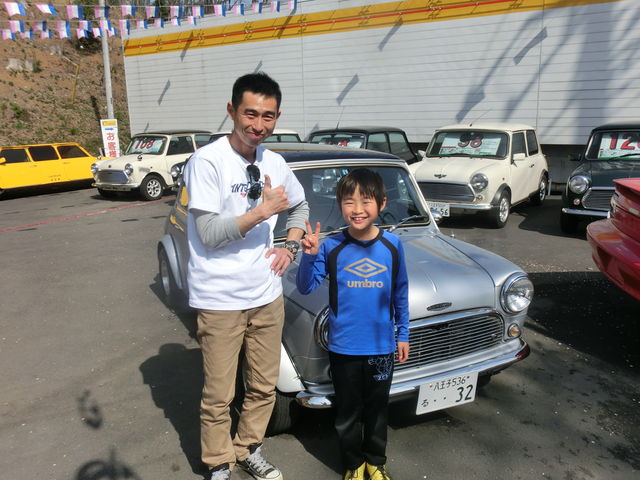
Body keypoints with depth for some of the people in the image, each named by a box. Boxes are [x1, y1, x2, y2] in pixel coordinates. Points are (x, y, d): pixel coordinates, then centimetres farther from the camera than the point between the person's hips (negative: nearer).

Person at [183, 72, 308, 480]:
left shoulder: (275, 163, 5)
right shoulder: (207, 161, -13)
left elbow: (301, 206, 22)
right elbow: (209, 233, -18)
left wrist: (291, 247, 7)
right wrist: (264, 209, -20)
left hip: (267, 295, 6)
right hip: (220, 300, -5)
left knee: (264, 388, 17)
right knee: (219, 396, 7)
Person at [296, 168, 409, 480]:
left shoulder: (392, 245, -6)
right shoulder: (331, 247, -11)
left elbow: (400, 293, 4)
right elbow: (305, 287, -12)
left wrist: (403, 334, 8)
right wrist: (309, 256, -29)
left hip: (382, 347, 1)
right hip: (343, 348, -1)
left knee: (377, 409, 19)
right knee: (348, 412, 15)